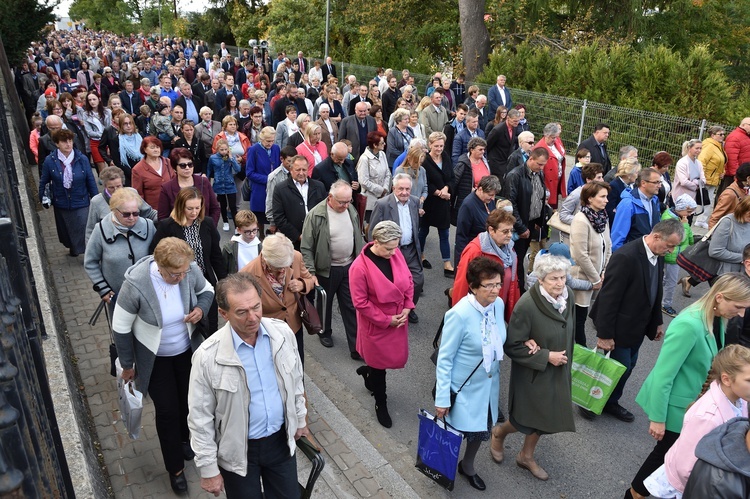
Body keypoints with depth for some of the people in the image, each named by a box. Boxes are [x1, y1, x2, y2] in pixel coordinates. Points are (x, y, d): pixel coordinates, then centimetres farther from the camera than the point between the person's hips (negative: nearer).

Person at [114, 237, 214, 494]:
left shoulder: (191, 270, -24)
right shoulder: (136, 283, -33)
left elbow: (207, 290, 0)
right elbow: (121, 327, -17)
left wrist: (201, 308, -23)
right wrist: (127, 365, -5)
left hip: (186, 350, 3)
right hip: (155, 358, -3)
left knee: (188, 400, 19)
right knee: (167, 411, 6)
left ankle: (183, 439, 52)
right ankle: (175, 468, 30)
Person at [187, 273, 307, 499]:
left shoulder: (282, 332, -14)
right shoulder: (208, 357, -25)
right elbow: (200, 418, -15)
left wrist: (299, 418, 13)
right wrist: (208, 469, -9)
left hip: (281, 439, 3)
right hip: (238, 450, -3)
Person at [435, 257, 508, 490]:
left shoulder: (499, 304, -9)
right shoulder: (460, 314, -28)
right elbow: (444, 359, -20)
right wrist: (442, 399, -17)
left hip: (489, 384, 6)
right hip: (464, 388, -6)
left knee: (481, 429, 21)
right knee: (458, 432, 10)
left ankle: (468, 467, 49)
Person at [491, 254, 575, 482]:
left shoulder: (567, 296, -9)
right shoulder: (527, 305, -29)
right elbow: (512, 346, -21)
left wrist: (565, 357, 8)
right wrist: (545, 356, -22)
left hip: (558, 371, 6)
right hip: (532, 373, -6)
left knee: (544, 416, 20)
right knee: (528, 419, 6)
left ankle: (527, 456, 43)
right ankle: (499, 432, 39)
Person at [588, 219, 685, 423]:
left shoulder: (658, 256, -1)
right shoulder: (626, 257, -28)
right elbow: (608, 297, -25)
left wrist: (657, 321, 17)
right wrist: (604, 334, -22)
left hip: (637, 326, 8)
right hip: (619, 327, -8)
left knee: (627, 367, 16)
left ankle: (611, 402, 36)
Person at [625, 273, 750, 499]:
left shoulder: (716, 319, -4)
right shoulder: (689, 325, -31)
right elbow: (663, 374, -26)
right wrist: (657, 418, -21)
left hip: (693, 401, 8)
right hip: (674, 404, -7)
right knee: (667, 453, 10)